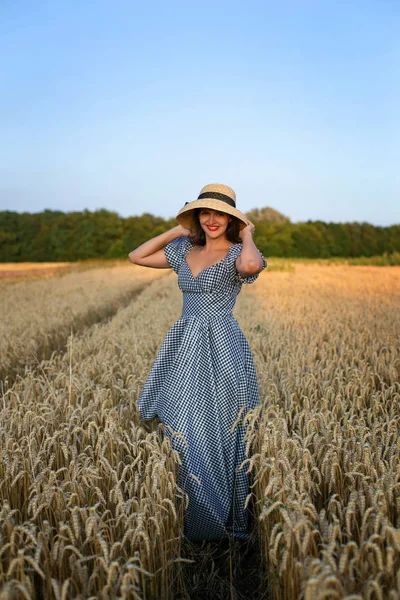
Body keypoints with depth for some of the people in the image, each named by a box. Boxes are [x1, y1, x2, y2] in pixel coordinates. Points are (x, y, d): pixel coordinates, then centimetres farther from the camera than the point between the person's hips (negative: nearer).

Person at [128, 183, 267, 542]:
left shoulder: (237, 253, -5)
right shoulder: (184, 250, 12)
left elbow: (252, 265, -30)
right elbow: (136, 257, 17)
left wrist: (246, 236, -10)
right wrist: (176, 231, 13)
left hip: (222, 351, -6)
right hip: (184, 350, 6)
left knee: (220, 435, 1)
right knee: (181, 434, 10)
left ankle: (228, 521, 21)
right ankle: (187, 519, 28)